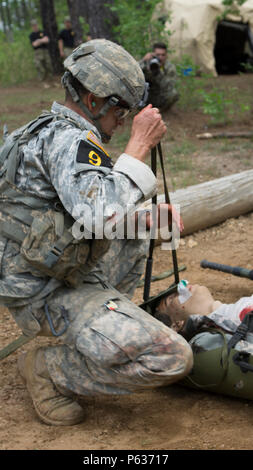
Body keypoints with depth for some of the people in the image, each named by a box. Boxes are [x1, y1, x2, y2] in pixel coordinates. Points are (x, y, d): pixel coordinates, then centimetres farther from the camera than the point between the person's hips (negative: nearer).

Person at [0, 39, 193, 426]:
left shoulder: (47, 131, 14)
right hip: (50, 297, -10)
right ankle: (49, 369, -4)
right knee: (171, 359, -20)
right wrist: (140, 145, -25)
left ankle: (109, 328, 20)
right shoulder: (69, 139, -19)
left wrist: (146, 218, 12)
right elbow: (102, 216, -34)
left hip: (55, 275, 10)